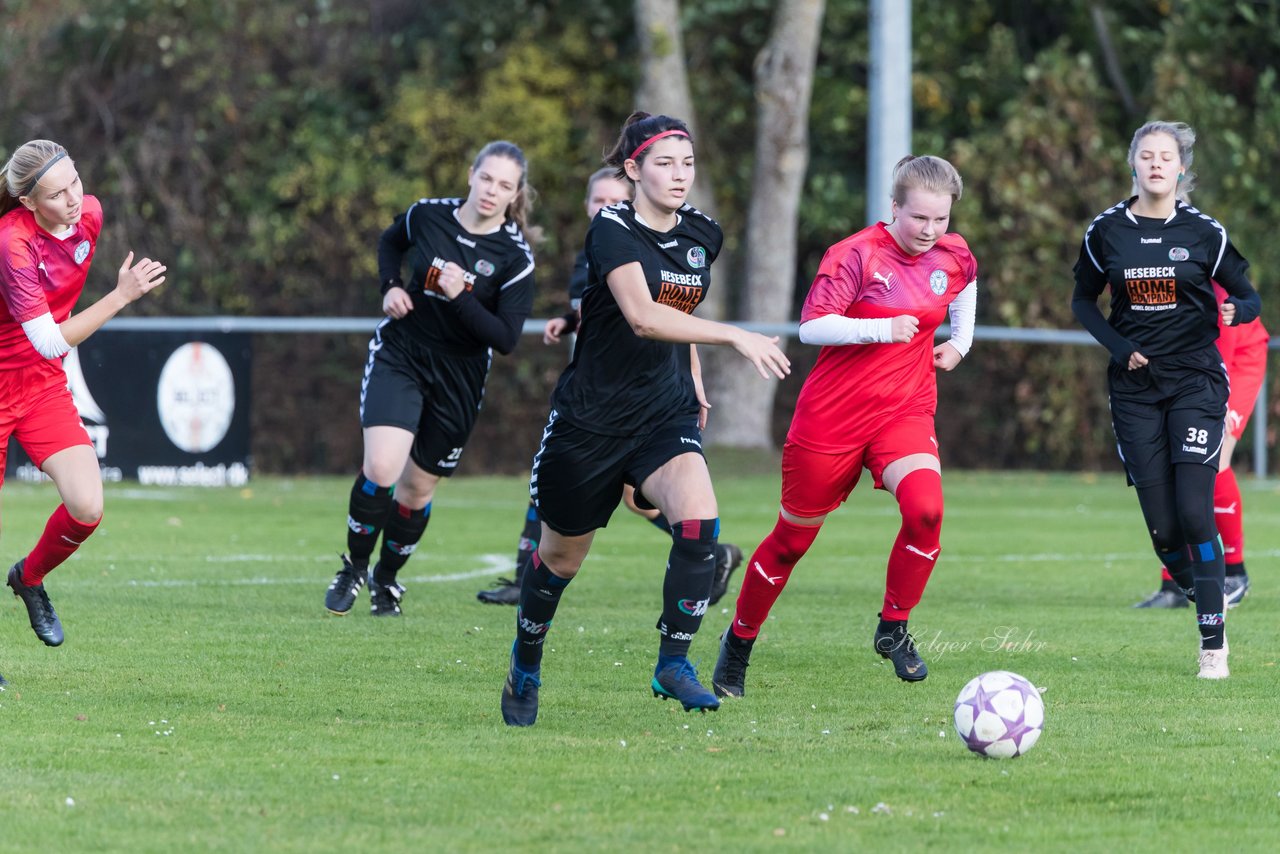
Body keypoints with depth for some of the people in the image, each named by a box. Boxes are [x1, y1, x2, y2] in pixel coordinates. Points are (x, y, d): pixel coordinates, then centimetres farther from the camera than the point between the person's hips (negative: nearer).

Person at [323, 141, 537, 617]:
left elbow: (506, 339, -15)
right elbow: (391, 242, 17)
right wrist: (391, 286, -1)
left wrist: (460, 297, -26)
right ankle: (354, 568, 4)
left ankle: (387, 579, 34)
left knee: (417, 487, 10)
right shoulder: (429, 215, -7)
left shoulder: (515, 257, -13)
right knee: (380, 469, -19)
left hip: (458, 378, 0)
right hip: (398, 357, 0)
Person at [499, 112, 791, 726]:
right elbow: (642, 315, -34)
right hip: (590, 417, -4)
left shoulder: (702, 236, 2)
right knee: (562, 558, 10)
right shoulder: (612, 231, -18)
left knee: (698, 520, -25)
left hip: (666, 412, 4)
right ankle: (525, 668, 36)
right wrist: (735, 337, -42)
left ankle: (672, 664, -13)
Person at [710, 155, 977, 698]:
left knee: (925, 508, -26)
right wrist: (884, 329, -28)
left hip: (906, 410, 3)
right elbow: (811, 327, -22)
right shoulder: (857, 255, -15)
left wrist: (960, 341, 19)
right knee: (794, 537, 7)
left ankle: (893, 629, -6)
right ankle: (739, 641, 29)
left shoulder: (953, 256, 2)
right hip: (832, 417, -3)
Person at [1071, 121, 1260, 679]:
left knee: (1194, 513, -14)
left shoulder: (1204, 233, -1)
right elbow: (1083, 302, 15)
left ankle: (1214, 645, -11)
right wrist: (1120, 347, -1)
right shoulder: (1106, 232, 3)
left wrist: (1236, 311, -19)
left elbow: (1249, 298, 5)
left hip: (1196, 382, -2)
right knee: (1162, 527, -3)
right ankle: (1200, 594, 25)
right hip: (1135, 389, 2)